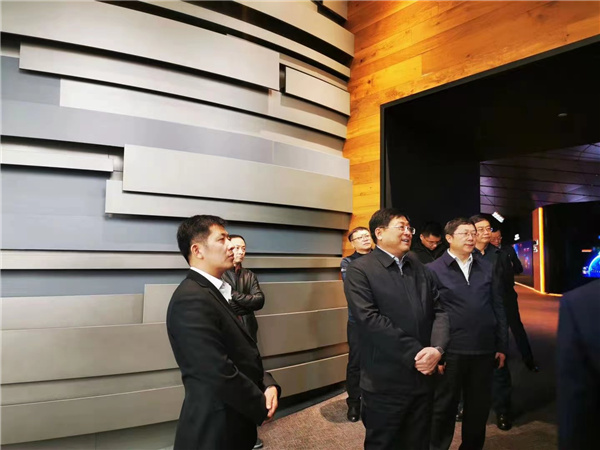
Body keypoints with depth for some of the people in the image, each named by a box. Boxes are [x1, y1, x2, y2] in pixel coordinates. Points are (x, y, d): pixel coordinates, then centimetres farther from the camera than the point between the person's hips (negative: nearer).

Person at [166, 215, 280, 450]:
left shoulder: (216, 292, 8)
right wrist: (262, 406, -12)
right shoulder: (192, 300, -24)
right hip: (214, 431, -9)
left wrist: (268, 384, -7)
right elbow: (221, 374, -27)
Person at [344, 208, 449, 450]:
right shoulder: (360, 269, -10)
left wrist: (437, 348, -13)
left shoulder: (420, 267, 10)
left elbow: (439, 310, 5)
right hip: (386, 382, -5)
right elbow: (369, 319, -20)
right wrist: (414, 353, -19)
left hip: (424, 376, 6)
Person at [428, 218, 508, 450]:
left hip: (484, 350, 4)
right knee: (444, 407, 11)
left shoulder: (487, 268, 8)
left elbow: (498, 307, 10)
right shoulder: (434, 270, -5)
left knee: (479, 406, 17)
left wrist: (502, 345, 8)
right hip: (451, 351, -4)